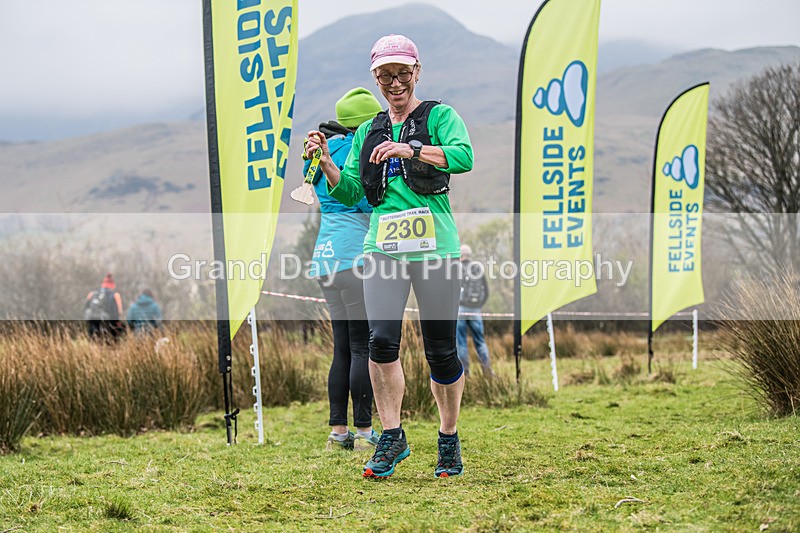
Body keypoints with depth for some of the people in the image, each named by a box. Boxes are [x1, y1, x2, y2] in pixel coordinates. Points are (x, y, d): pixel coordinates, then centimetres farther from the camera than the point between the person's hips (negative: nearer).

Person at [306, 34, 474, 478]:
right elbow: (350, 193, 14)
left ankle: (449, 440, 19)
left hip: (433, 244, -3)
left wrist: (410, 149, -26)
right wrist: (326, 164, -4)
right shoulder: (368, 132, 18)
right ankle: (392, 437, -5)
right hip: (383, 246, 3)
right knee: (381, 339, -15)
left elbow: (464, 156, -15)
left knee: (441, 350, 1)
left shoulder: (439, 116, 4)